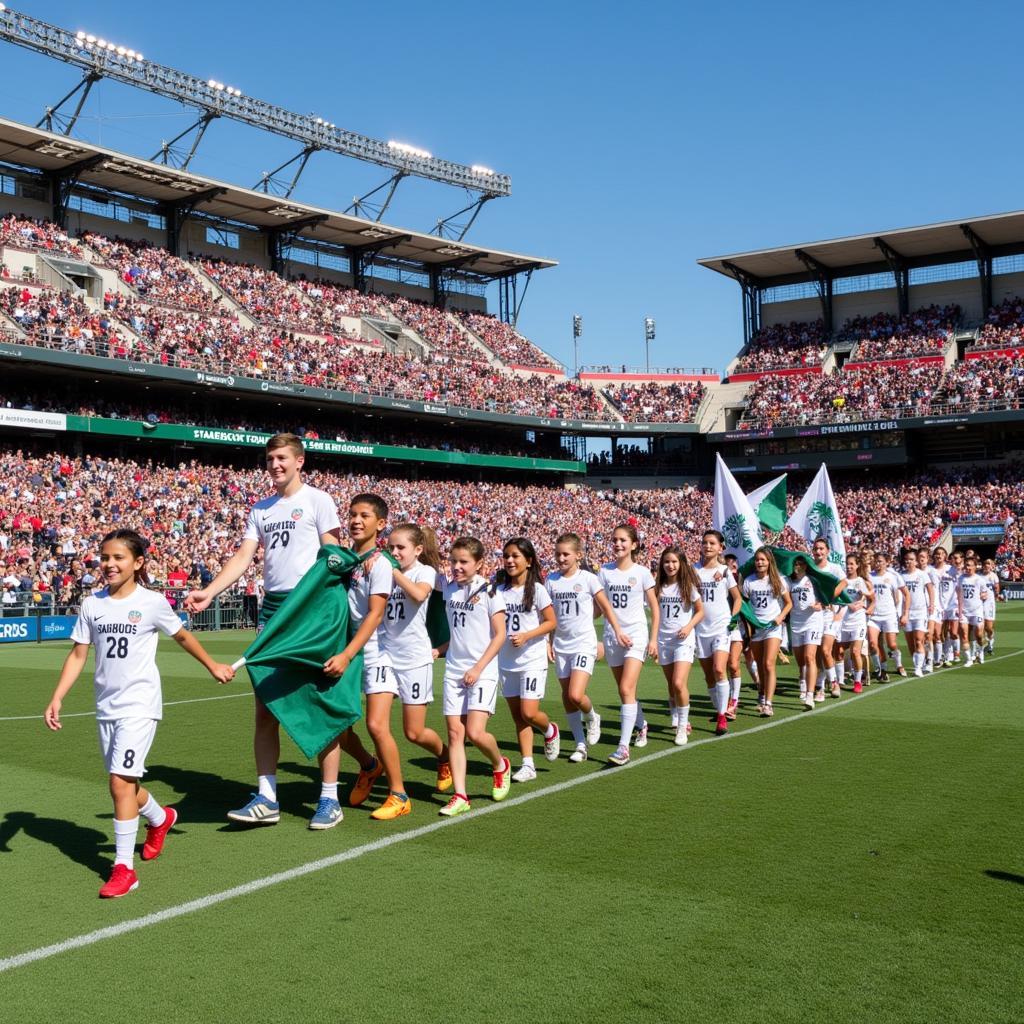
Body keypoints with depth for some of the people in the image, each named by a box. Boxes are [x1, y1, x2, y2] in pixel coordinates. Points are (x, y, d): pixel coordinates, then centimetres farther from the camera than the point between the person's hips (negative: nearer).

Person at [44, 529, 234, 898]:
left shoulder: (152, 602, -6)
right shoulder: (92, 605, 4)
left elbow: (182, 636, 9)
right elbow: (78, 655, 7)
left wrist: (213, 666, 20)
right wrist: (56, 699, -1)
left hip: (139, 704, -5)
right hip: (106, 707, 5)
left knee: (121, 782, -14)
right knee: (124, 784, 14)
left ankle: (124, 867, -6)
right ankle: (160, 818, 45)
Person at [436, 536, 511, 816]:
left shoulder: (488, 592, -6)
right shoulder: (449, 588, 6)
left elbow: (499, 635, -7)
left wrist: (478, 668, -13)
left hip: (482, 672, -5)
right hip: (453, 671, 5)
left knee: (475, 732, -13)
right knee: (455, 733, -1)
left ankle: (500, 765, 17)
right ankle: (459, 796, 3)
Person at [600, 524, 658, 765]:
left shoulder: (642, 572, -1)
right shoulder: (605, 572, 5)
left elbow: (655, 608, 3)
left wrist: (653, 639, -2)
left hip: (636, 634, -4)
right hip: (612, 635, 4)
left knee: (626, 689, -16)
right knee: (624, 690, 13)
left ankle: (623, 747, -18)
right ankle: (641, 724, 41)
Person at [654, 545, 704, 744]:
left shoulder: (688, 586, -3)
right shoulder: (659, 587, 6)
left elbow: (700, 611, 4)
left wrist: (689, 626, -13)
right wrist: (653, 640, 5)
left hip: (684, 640, -4)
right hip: (664, 640, 4)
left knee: (679, 683, -16)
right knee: (671, 686, 10)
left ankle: (682, 727, -4)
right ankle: (677, 720, 27)